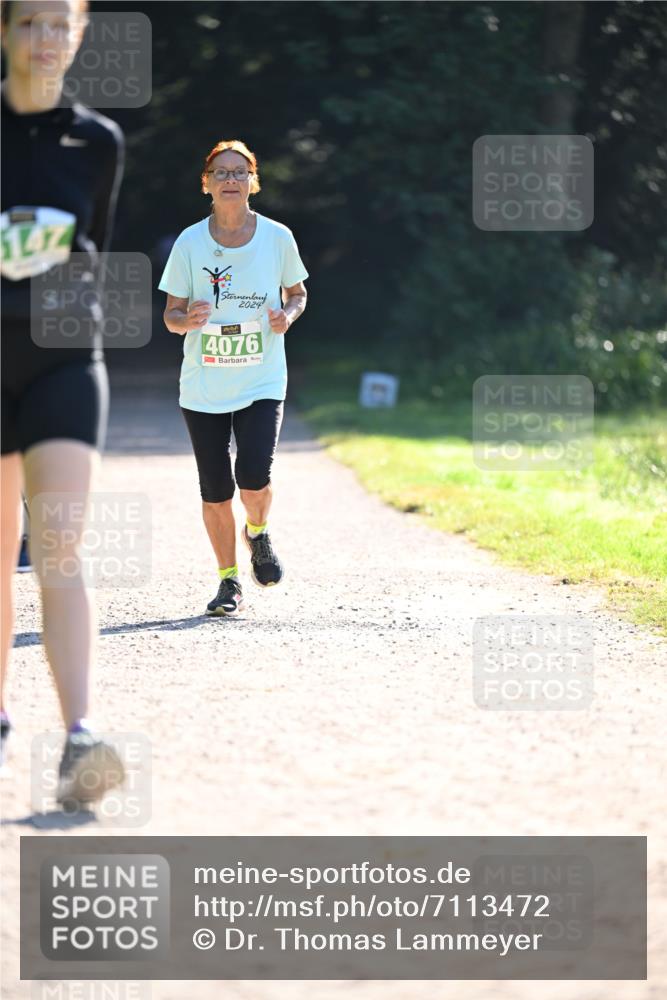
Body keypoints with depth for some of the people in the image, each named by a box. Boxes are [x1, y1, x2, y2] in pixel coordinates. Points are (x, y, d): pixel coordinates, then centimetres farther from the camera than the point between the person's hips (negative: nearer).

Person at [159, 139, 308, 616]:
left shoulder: (277, 237, -2)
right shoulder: (190, 243, -3)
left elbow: (297, 292, 13)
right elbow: (171, 314, 3)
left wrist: (288, 315, -9)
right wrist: (188, 319, -20)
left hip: (262, 383, -1)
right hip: (203, 387, 1)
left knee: (254, 478, -17)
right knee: (215, 491, 2)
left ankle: (257, 533, 18)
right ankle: (229, 581, 19)